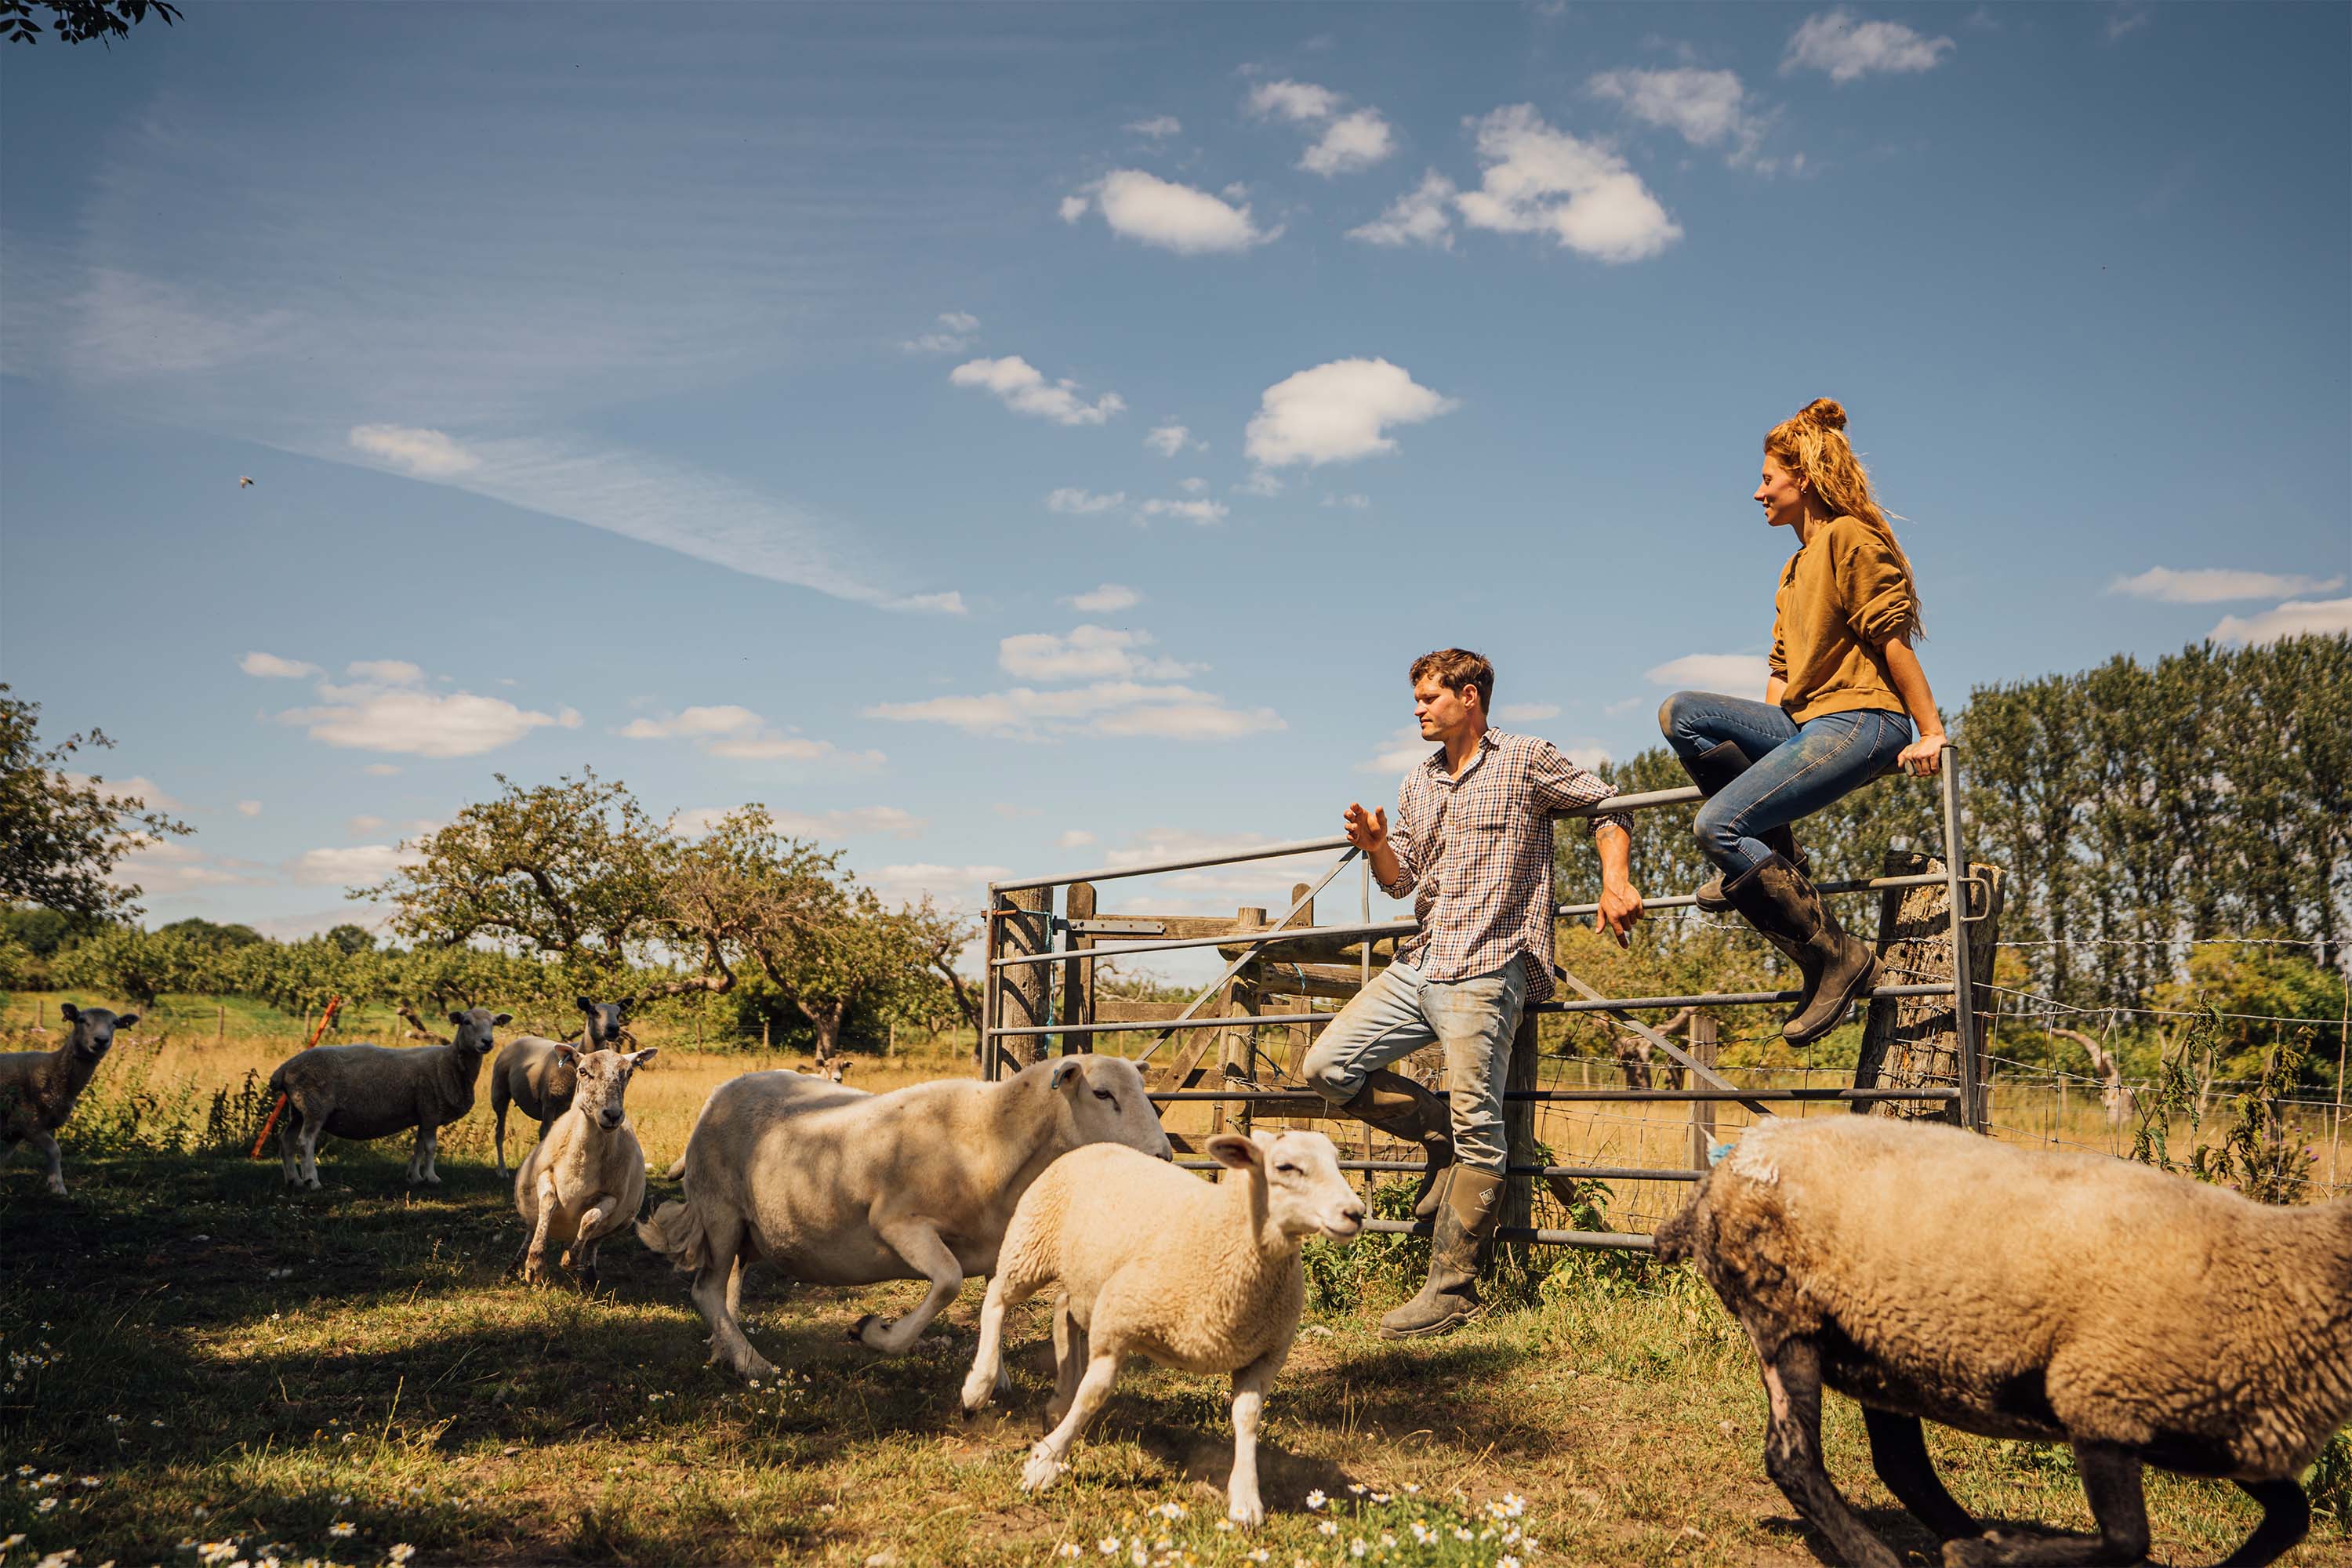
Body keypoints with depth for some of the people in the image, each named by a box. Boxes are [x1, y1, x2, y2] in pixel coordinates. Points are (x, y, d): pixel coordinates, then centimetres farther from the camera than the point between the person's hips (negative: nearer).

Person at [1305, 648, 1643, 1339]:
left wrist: (1614, 880, -8)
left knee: (1477, 1135, -8)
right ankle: (1443, 1139, 15)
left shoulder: (1527, 761, 1)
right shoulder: (1418, 782, 19)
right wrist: (1376, 846, -3)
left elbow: (1606, 806, 9)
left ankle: (1451, 1289, -1)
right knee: (1328, 1067, -2)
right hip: (1418, 963, 7)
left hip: (1486, 970, -7)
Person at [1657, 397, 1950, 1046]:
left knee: (1717, 824, -22)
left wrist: (1930, 735, -14)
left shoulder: (1850, 538, -4)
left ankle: (1837, 956, -14)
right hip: (1803, 724, 9)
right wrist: (1762, 750, 18)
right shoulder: (1795, 568, 25)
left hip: (1861, 723, -9)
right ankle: (1771, 856, -3)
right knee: (1681, 713, -9)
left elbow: (1893, 638, -11)